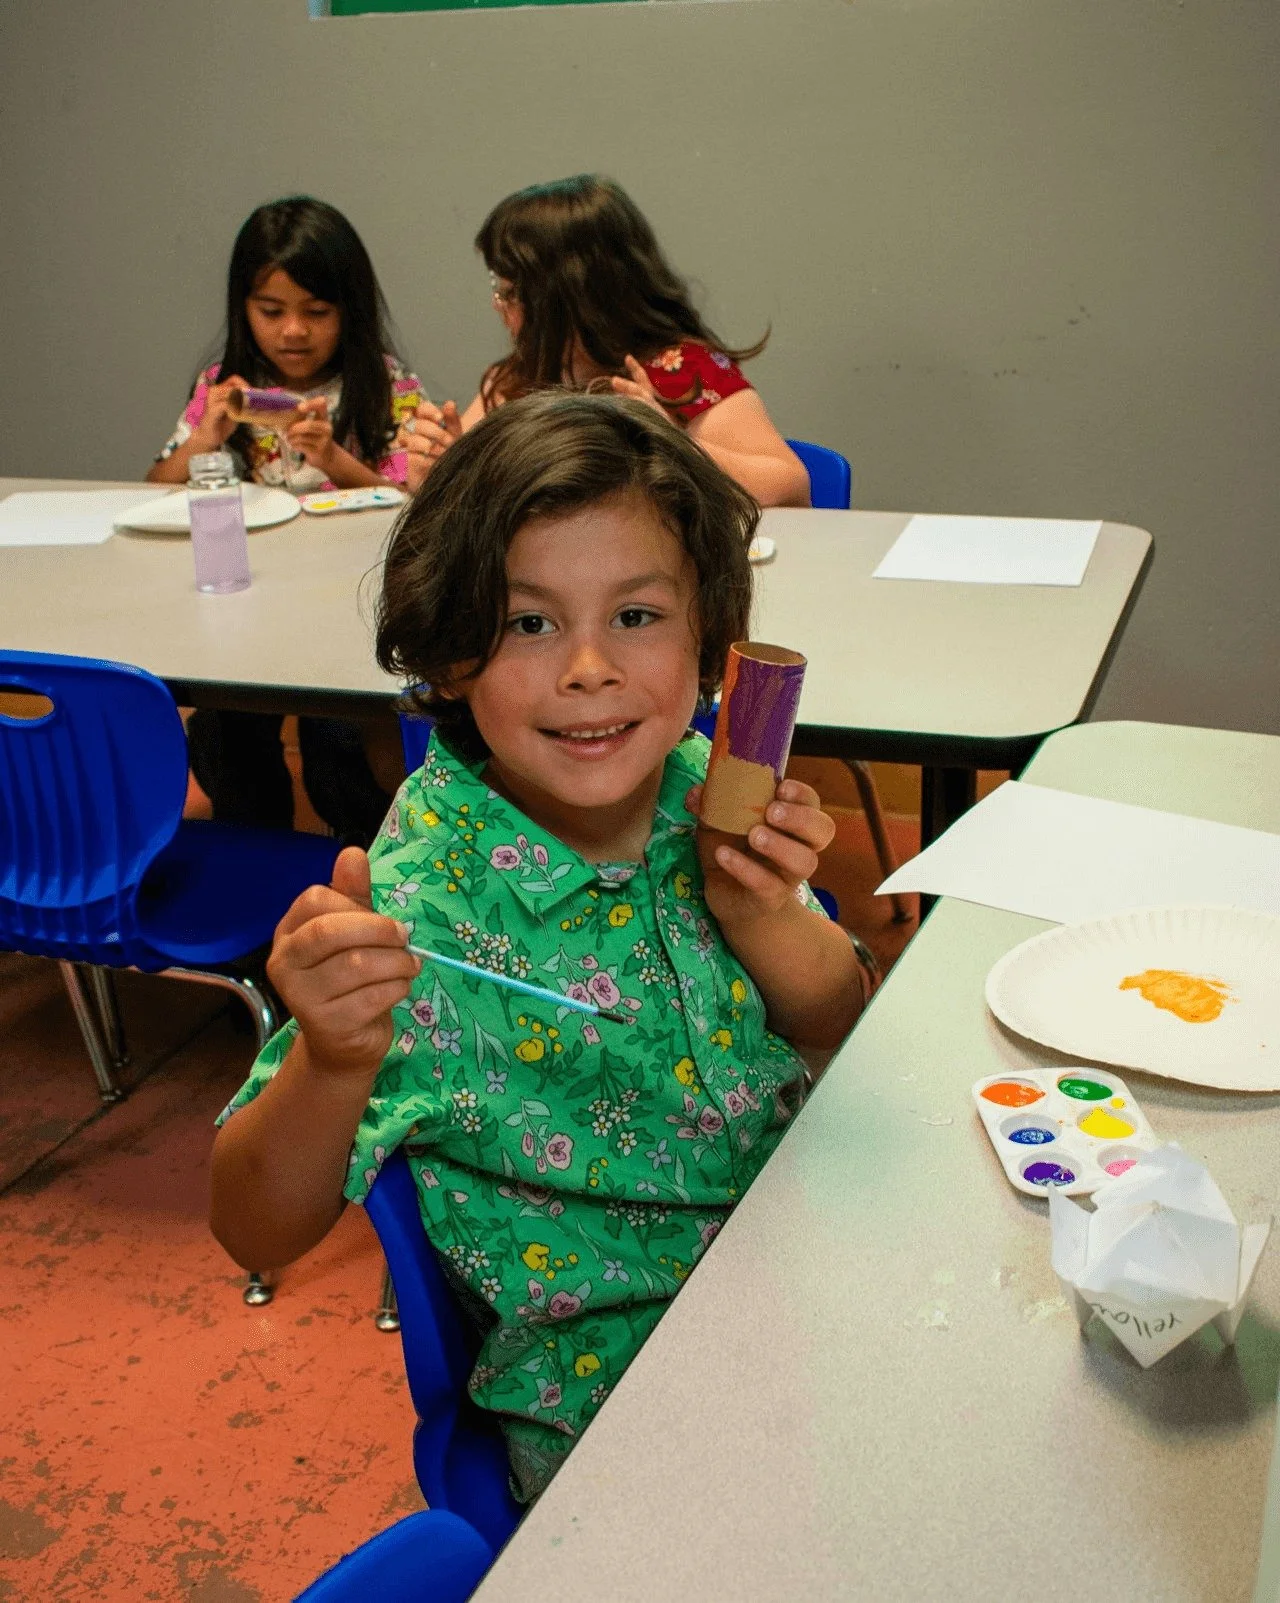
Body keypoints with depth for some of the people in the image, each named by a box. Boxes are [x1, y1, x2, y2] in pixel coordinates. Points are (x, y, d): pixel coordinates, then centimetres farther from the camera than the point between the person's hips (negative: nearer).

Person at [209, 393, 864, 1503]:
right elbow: (259, 1233, -18)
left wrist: (760, 915, -17)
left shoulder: (700, 789, -8)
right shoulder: (414, 920, -22)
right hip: (613, 1403, -5)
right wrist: (330, 1064, -38)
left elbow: (837, 1034, 4)